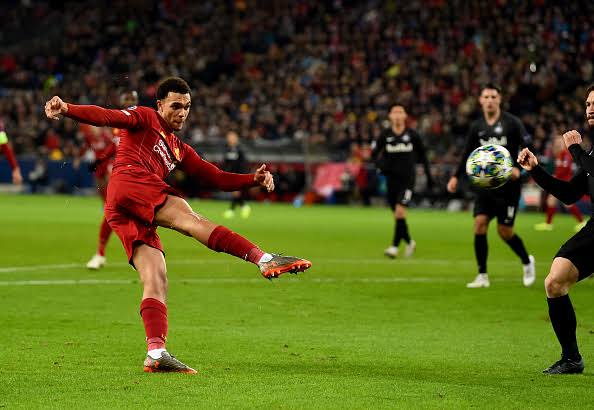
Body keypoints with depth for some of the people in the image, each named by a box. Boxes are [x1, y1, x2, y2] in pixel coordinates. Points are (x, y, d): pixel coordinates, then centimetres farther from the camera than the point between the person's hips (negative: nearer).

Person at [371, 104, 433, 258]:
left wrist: (428, 176, 12)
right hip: (392, 179, 3)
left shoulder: (412, 135, -1)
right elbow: (374, 153, 9)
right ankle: (409, 242, 30)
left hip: (408, 179, -3)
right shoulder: (385, 135, 1)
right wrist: (381, 164, -12)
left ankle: (395, 246, -16)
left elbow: (422, 155, 11)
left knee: (400, 211, -18)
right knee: (398, 215, 8)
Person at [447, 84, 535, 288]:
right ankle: (482, 276, -3)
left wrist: (518, 168, -24)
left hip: (508, 185, -4)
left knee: (505, 231, -4)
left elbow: (528, 147, -8)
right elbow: (468, 154, 14)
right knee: (480, 223, -10)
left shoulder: (512, 123, -6)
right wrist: (456, 177, 2)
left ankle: (527, 262, 25)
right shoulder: (476, 127, 6)